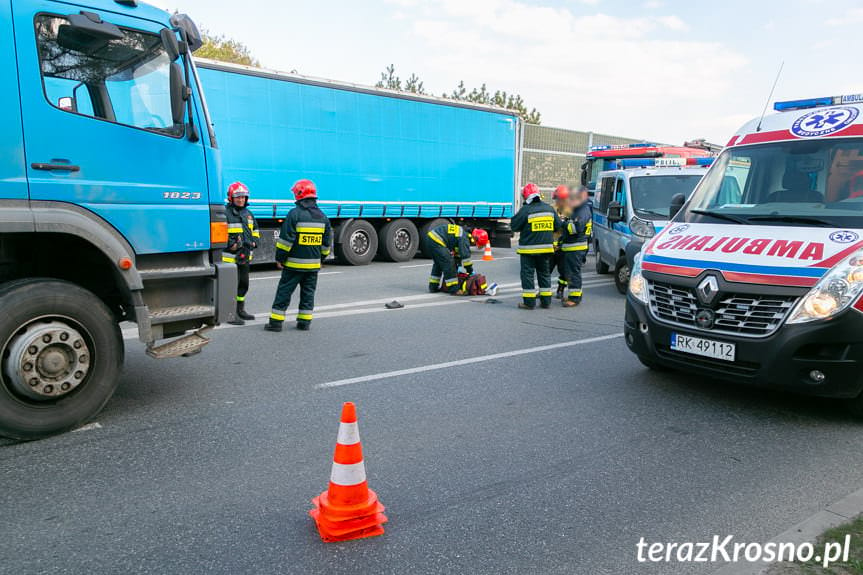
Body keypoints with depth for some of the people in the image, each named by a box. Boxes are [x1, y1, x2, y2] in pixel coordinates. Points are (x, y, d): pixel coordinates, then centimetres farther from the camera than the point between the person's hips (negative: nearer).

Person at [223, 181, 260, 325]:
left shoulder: (248, 214, 16)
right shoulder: (225, 214, -10)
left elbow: (255, 231, 26)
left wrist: (254, 242, 8)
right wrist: (231, 245, -20)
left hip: (245, 256, 8)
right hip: (230, 256, -8)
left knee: (244, 284, 17)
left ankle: (240, 310, 31)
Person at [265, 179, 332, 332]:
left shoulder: (295, 214, -12)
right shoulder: (322, 216, 7)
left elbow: (286, 239, -13)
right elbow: (327, 241, 12)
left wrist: (280, 258, -4)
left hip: (294, 263, -5)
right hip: (313, 264, 5)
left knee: (284, 292, 3)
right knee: (308, 293, 14)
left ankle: (276, 322, 7)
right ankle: (304, 322, 16)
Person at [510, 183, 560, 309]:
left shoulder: (526, 210, -14)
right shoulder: (549, 208, 4)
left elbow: (514, 226, -10)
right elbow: (558, 226, 10)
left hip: (529, 248, -5)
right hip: (546, 247, 5)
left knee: (527, 274, 2)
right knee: (544, 273, 15)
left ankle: (529, 302, 0)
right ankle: (546, 301, 19)